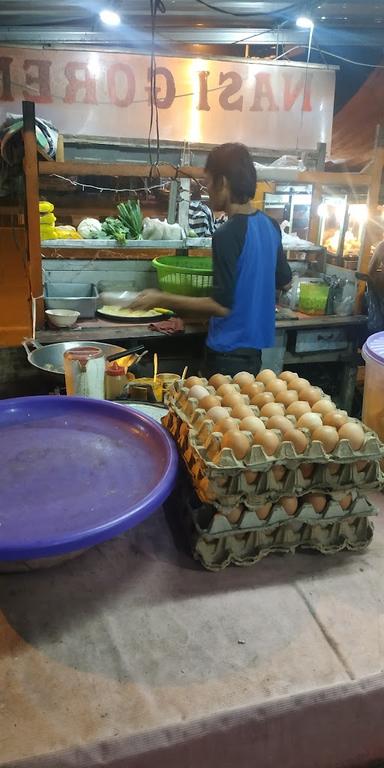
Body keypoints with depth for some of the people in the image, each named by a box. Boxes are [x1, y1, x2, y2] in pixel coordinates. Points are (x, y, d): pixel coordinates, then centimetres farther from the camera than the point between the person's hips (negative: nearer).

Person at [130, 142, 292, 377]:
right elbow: (284, 282, 15)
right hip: (256, 345, 8)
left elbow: (222, 305, -22)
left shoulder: (228, 234, -20)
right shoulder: (270, 225, 4)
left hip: (229, 351, -8)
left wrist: (161, 299, -18)